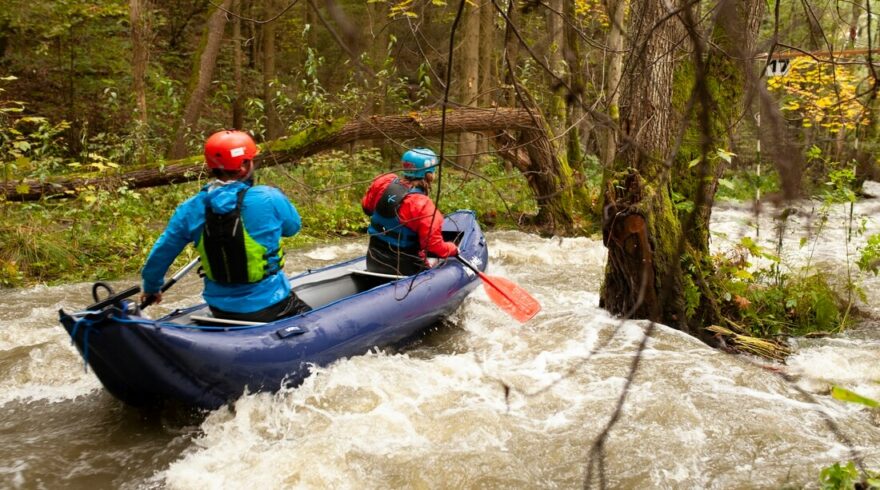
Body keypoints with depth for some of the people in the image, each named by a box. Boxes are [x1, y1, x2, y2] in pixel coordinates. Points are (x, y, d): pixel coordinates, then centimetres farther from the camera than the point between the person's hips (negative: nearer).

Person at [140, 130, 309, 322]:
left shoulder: (191, 209, -7)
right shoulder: (269, 199, -17)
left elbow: (162, 252, 5)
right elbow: (293, 226, 3)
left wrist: (151, 287, 22)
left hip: (220, 309, 5)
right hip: (269, 306, -4)